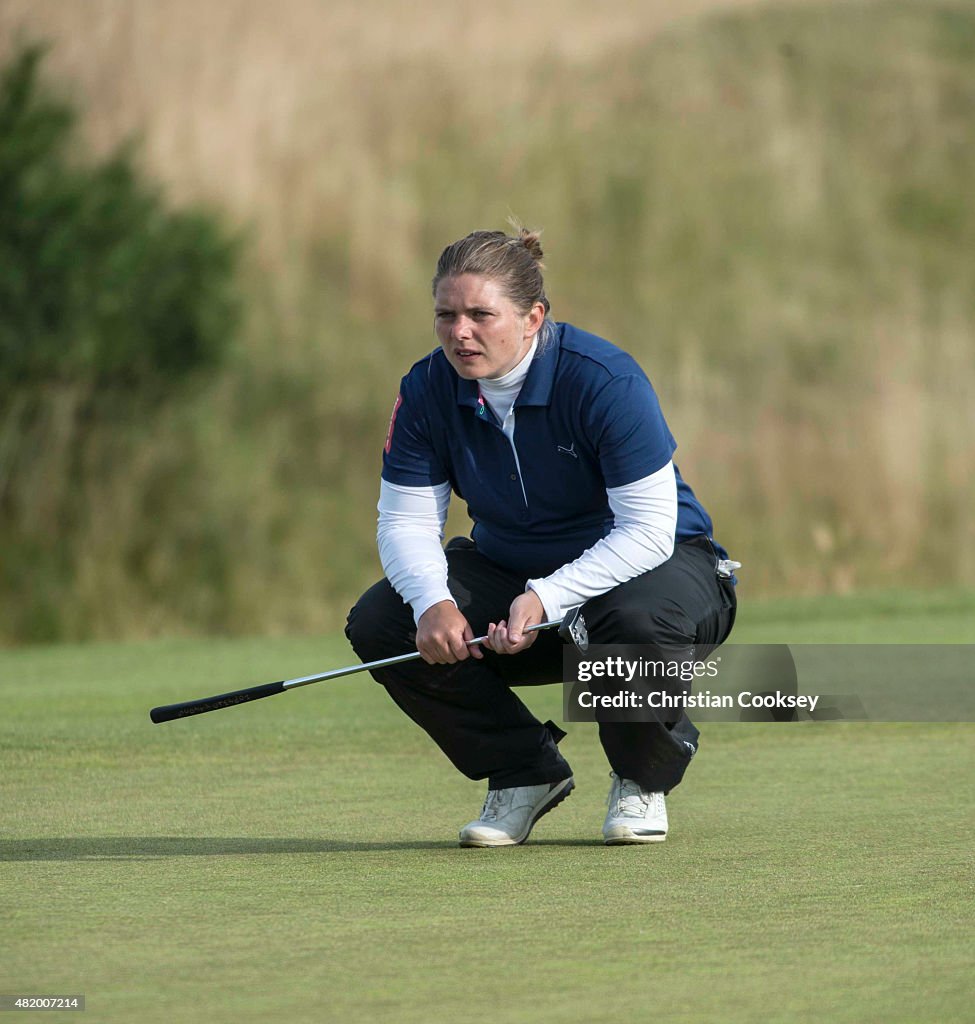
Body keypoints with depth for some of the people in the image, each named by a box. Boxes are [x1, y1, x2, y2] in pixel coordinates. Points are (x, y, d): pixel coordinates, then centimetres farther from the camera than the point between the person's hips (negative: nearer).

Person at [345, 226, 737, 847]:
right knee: (380, 623, -19)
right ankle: (523, 772, 1)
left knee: (638, 621, -41)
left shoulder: (607, 381, -26)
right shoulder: (428, 391, -11)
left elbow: (648, 530, -28)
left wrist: (544, 599, -39)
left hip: (654, 562, -5)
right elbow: (406, 520, -9)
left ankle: (644, 780, -7)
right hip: (508, 570, 5)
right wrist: (432, 603, -31)